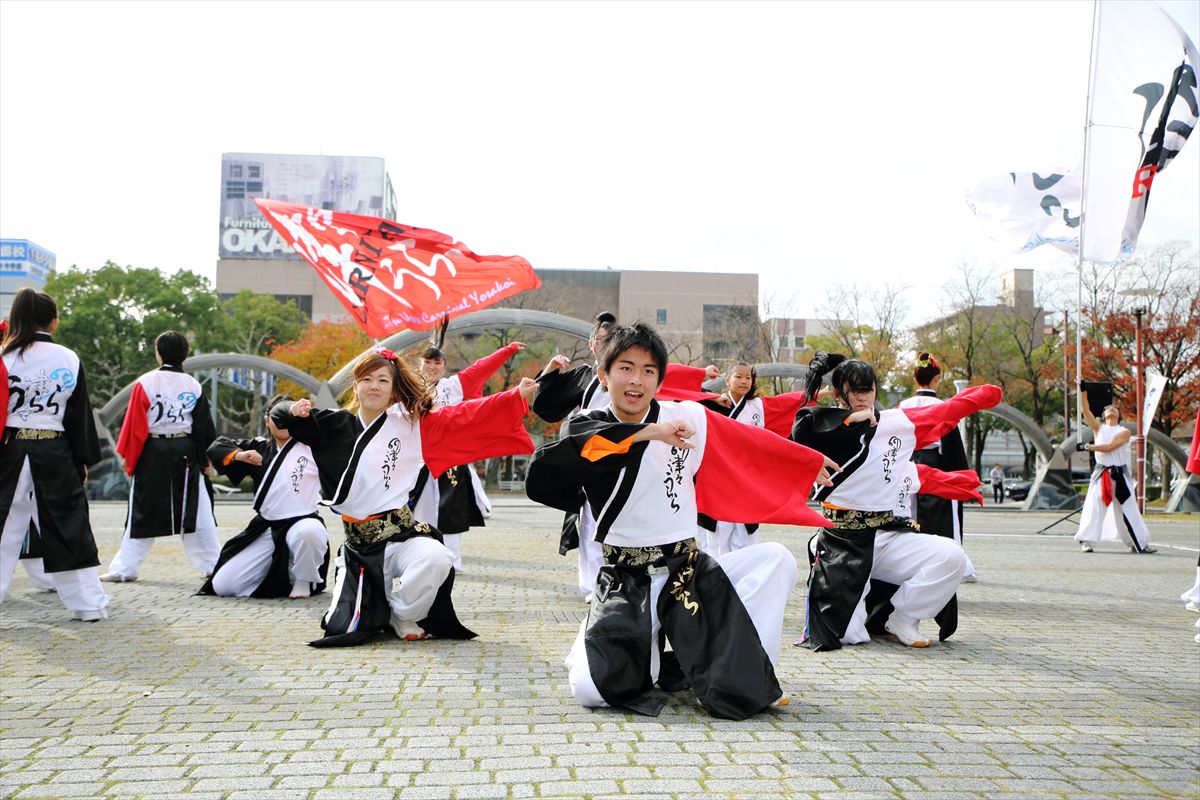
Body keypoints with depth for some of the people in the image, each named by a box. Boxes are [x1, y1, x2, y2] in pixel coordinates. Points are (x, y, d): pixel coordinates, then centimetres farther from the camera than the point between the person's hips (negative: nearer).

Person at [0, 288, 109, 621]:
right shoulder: (69, 360, 1)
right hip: (56, 455, 2)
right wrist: (84, 461, 14)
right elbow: (81, 415, 6)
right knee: (70, 528, 9)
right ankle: (89, 602, 13)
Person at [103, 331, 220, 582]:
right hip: (186, 453, 2)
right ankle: (212, 564, 10)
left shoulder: (145, 383, -6)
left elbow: (134, 423, -4)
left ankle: (124, 568, 9)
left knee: (142, 511, 6)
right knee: (196, 509, 8)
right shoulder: (194, 386, 1)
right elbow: (205, 426, 5)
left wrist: (128, 456, 5)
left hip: (152, 453, -2)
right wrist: (205, 458, 13)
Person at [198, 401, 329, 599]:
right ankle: (279, 574, 20)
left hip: (303, 522, -4)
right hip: (265, 529, 4)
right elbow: (217, 447, 14)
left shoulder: (311, 446, 0)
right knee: (222, 585, -4)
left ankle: (303, 581, -11)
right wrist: (240, 455, -6)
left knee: (308, 532, -43)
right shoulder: (260, 447, 12)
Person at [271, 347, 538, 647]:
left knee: (437, 559, -35)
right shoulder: (336, 426, 6)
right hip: (359, 546, 2)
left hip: (403, 535, -2)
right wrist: (294, 412, -7)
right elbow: (280, 419, 16)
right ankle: (378, 607, 30)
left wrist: (517, 397, -9)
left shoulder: (412, 424, 1)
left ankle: (402, 615, -3)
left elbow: (466, 417, -3)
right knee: (343, 630, -7)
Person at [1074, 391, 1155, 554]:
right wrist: (1083, 393, -9)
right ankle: (1087, 541, -7)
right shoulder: (1098, 428, 10)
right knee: (1093, 507, -9)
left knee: (1129, 510, 4)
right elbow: (1086, 411, -2)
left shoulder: (1125, 432, 2)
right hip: (1101, 473, 1)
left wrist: (1091, 447, -5)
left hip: (1120, 475, -1)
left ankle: (1139, 544, 13)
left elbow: (1110, 447, -12)